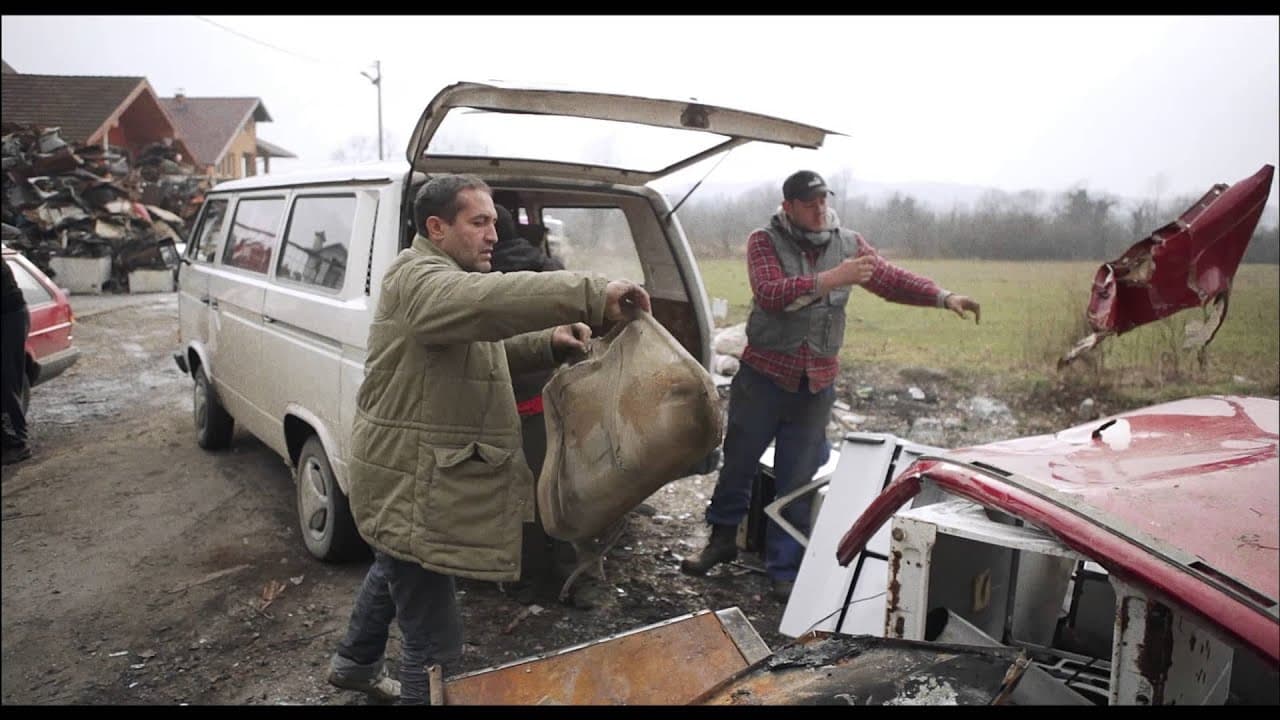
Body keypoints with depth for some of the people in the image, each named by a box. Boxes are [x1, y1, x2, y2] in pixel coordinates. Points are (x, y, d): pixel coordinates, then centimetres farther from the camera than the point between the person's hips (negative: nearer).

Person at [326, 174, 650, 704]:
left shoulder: (449, 278, 14)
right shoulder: (418, 281, -22)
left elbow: (491, 345, 17)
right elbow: (491, 299, -43)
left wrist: (550, 342, -3)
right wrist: (593, 295, -50)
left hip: (420, 471, 12)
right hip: (409, 481, -12)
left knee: (393, 569, 34)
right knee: (435, 641, -4)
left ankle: (354, 664, 59)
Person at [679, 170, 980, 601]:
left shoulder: (848, 244, 5)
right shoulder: (764, 241, -6)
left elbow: (892, 280, 6)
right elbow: (770, 294, -21)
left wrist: (943, 298, -7)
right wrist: (830, 279, -30)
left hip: (817, 382, 2)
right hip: (763, 373, -2)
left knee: (797, 481, 8)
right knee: (738, 463, 11)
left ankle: (784, 569, 20)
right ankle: (723, 538, 34)